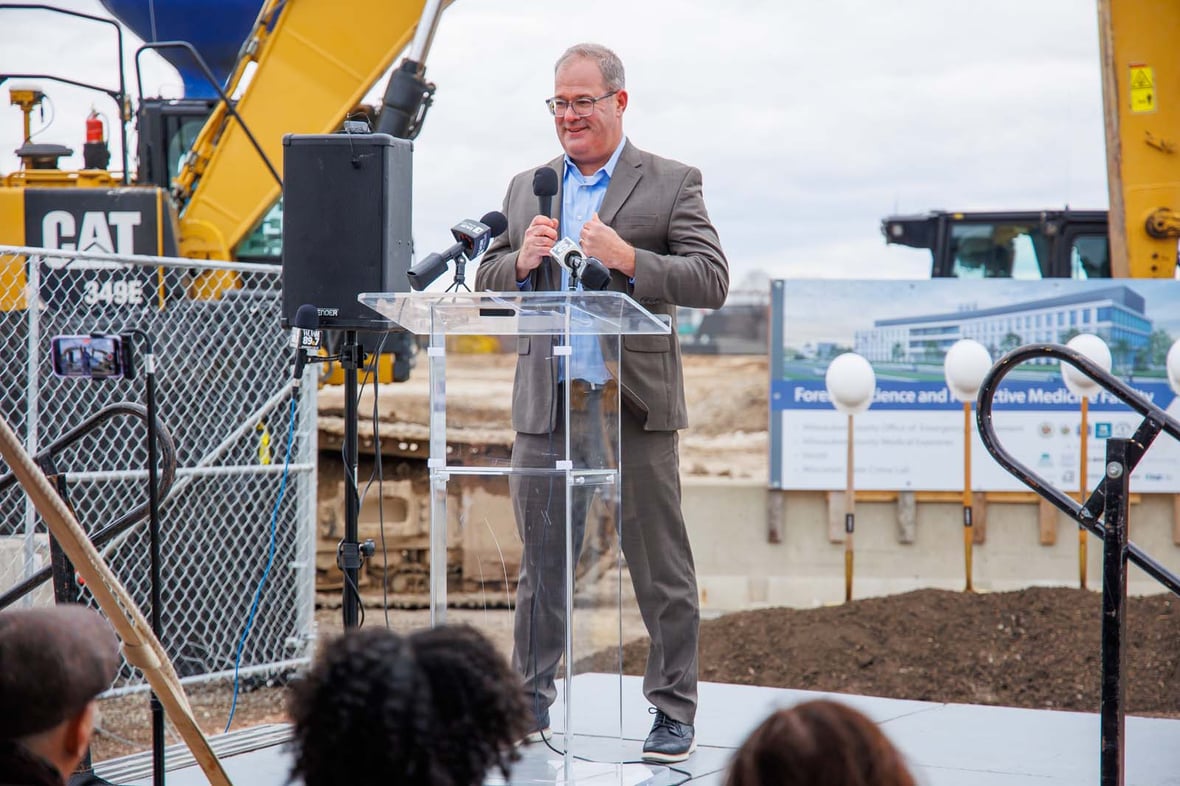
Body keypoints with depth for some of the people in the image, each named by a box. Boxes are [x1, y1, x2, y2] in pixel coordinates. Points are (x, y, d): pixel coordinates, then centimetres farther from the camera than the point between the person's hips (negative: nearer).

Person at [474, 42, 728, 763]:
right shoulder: (527, 188, 15)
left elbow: (712, 282, -7)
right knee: (542, 562, 11)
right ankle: (530, 704, 22)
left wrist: (629, 260, -19)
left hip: (633, 402, -4)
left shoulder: (672, 184, 1)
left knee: (661, 568, 2)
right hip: (546, 404, 4)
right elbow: (488, 283, 15)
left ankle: (674, 714, 10)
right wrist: (522, 260, -6)